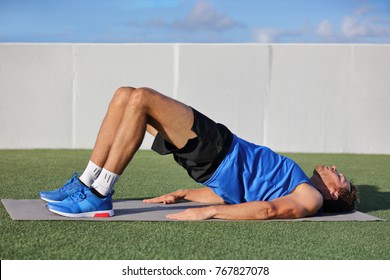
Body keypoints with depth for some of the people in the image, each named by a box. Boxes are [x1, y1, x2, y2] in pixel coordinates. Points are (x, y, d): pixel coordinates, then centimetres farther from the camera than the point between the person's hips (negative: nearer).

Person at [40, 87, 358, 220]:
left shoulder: (312, 197, 0)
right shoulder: (293, 179, 26)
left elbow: (270, 209, -20)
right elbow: (230, 190, 25)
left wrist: (208, 212, -31)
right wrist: (181, 195, 20)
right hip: (218, 161, 9)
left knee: (141, 98, -23)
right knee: (126, 96, 1)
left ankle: (98, 198, -21)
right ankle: (86, 185, 1)